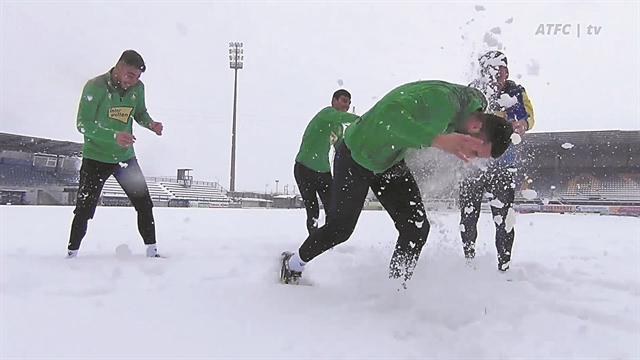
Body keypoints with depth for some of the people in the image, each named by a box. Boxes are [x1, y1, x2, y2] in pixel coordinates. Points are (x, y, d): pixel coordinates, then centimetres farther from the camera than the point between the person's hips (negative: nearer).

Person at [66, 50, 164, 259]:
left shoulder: (138, 88, -3)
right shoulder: (95, 86, -17)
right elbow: (83, 124, -20)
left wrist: (151, 124, -8)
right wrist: (114, 136, -33)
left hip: (125, 157, 4)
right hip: (96, 158, -4)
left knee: (144, 204, 2)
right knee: (85, 209, 0)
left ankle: (152, 252, 12)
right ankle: (71, 254, 16)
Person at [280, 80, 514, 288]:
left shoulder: (473, 103, -9)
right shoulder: (442, 100, -37)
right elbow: (387, 114, -52)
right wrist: (438, 140, -61)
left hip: (391, 162, 7)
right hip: (355, 157, -7)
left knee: (416, 228, -6)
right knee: (340, 229, 7)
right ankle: (294, 264, 34)